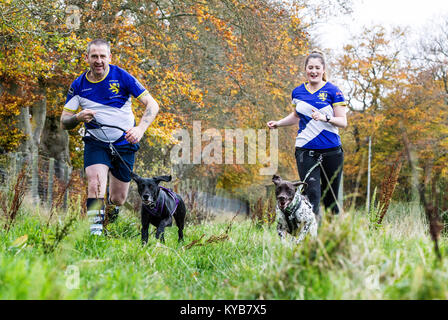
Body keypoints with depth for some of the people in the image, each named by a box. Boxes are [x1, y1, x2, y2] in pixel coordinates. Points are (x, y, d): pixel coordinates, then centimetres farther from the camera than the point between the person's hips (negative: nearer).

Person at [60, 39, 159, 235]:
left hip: (124, 143, 0)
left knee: (118, 199, 5)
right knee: (95, 184, -26)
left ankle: (111, 203, 42)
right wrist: (78, 118, -23)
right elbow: (64, 122, 1)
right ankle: (95, 231, -22)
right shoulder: (78, 86, -3)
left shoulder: (122, 77, -9)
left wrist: (140, 128, -27)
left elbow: (152, 105, -9)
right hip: (95, 143, 0)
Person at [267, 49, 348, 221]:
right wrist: (278, 123, 15)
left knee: (331, 197, 6)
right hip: (305, 150, 2)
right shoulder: (298, 92, 11)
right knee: (312, 195, -13)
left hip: (331, 151, -2)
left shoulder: (333, 91, -1)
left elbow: (343, 122, -4)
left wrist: (325, 118, -21)